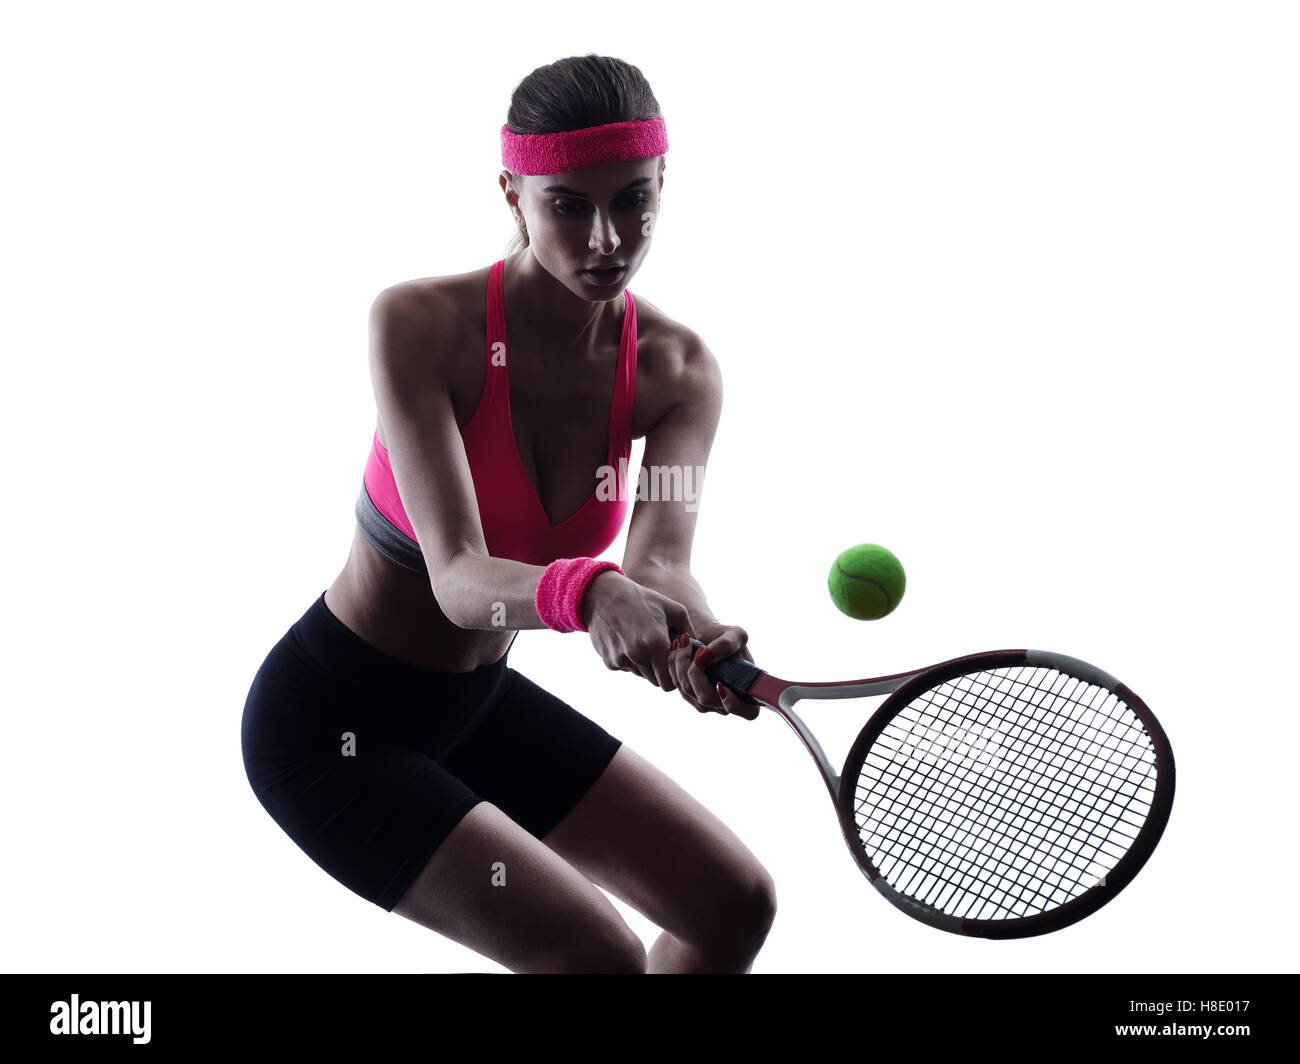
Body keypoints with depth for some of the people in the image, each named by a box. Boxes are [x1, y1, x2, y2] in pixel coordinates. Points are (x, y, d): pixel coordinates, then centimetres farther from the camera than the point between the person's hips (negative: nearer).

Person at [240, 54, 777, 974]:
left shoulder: (679, 373, -10)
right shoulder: (419, 323, -25)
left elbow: (657, 561, -26)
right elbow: (458, 574, -35)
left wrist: (702, 642, -49)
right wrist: (587, 593, -56)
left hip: (479, 698, 6)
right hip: (334, 723, -6)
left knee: (737, 903, 8)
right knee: (598, 954, -17)